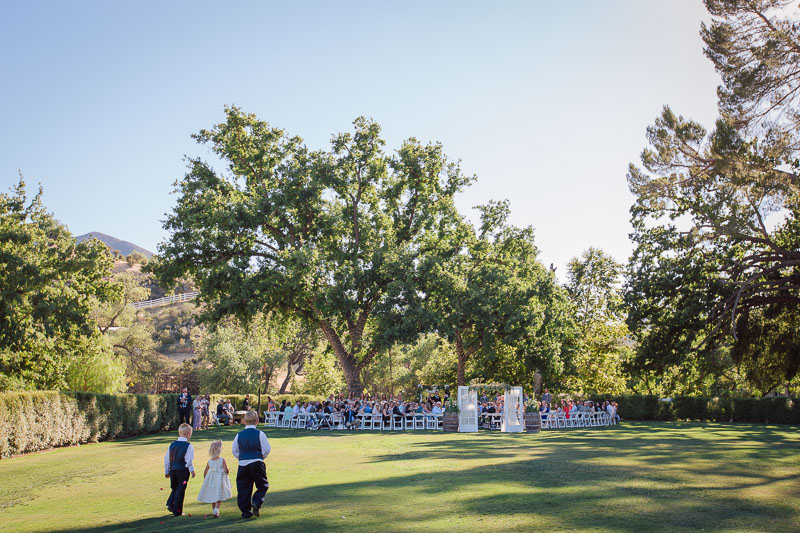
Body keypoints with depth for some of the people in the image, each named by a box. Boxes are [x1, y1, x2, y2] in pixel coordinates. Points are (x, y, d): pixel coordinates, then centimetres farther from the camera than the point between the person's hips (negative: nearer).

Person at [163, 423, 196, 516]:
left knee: (174, 488, 22)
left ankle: (170, 504, 4)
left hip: (172, 470, 5)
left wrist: (166, 471, 19)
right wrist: (192, 471, 0)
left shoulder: (172, 445, 8)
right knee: (180, 490, 3)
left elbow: (166, 459, 11)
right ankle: (177, 511, 6)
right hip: (183, 470, -5)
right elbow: (189, 461, -13)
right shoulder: (188, 446, -9)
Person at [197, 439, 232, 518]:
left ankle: (214, 511, 28)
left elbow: (205, 472, 9)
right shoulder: (222, 460, -12)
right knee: (219, 498, 2)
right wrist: (228, 472, 4)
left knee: (213, 497, 19)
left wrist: (205, 480, 23)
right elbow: (226, 470, -19)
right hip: (220, 480, -5)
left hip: (211, 481, 5)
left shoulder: (209, 461, 2)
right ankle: (216, 511, -13)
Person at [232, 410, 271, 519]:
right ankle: (256, 502, -12)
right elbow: (267, 449, -4)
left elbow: (234, 451, 9)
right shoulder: (260, 434, -6)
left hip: (242, 464, 3)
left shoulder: (239, 435, 3)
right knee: (263, 485, 11)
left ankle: (245, 511, 10)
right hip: (257, 463, -3)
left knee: (243, 488, 10)